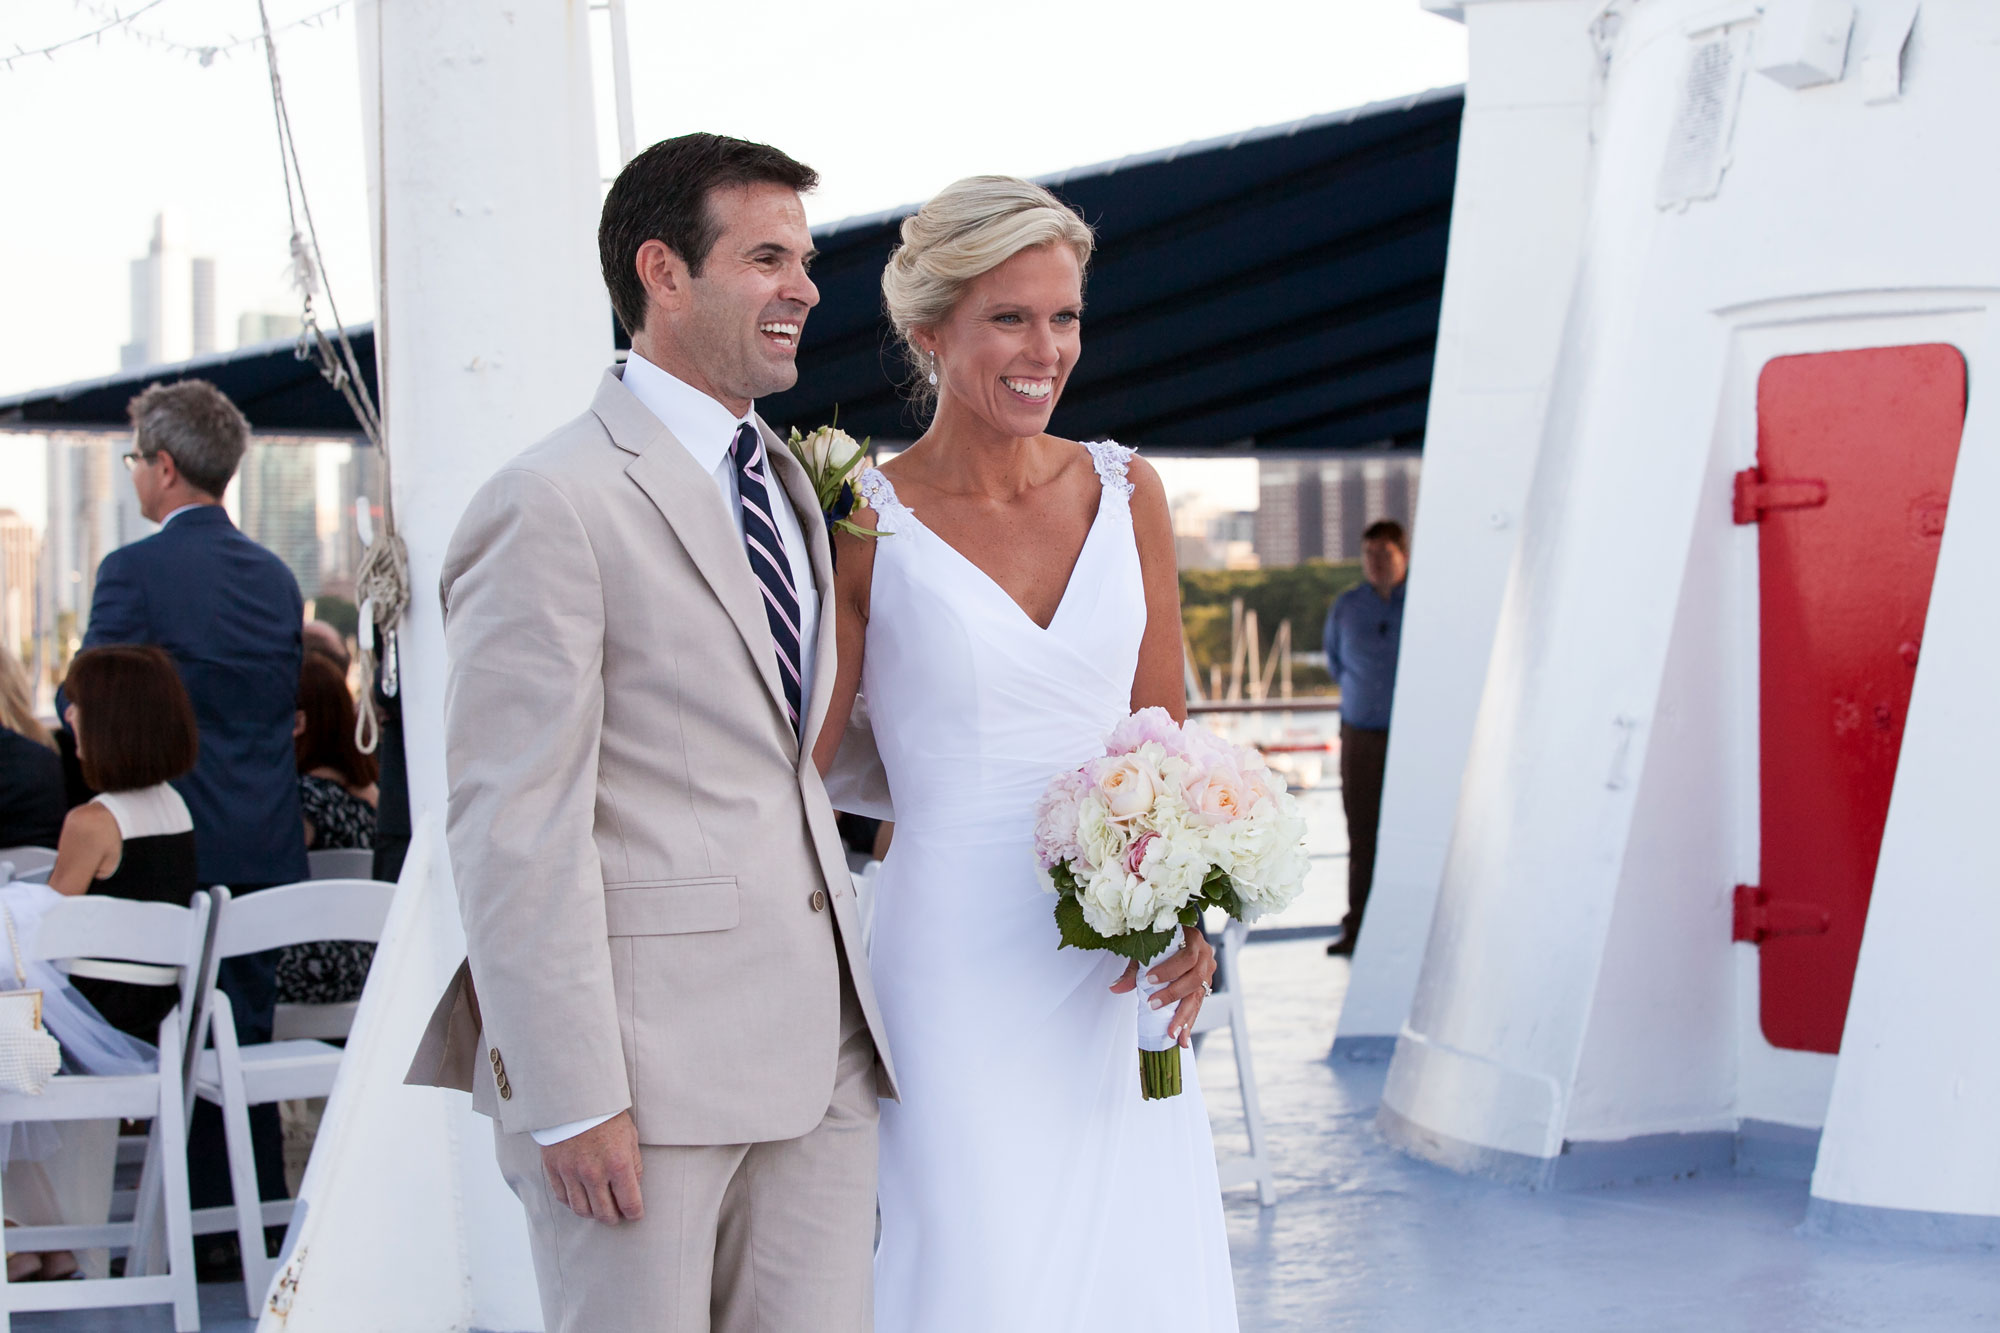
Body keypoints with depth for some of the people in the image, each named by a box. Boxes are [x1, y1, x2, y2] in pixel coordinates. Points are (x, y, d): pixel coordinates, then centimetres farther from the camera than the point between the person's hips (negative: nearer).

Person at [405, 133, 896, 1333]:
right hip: (646, 1054, -7)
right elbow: (512, 826, -14)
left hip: (819, 1052, 7)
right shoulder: (554, 504, -10)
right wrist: (567, 1096, -17)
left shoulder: (790, 484, 17)